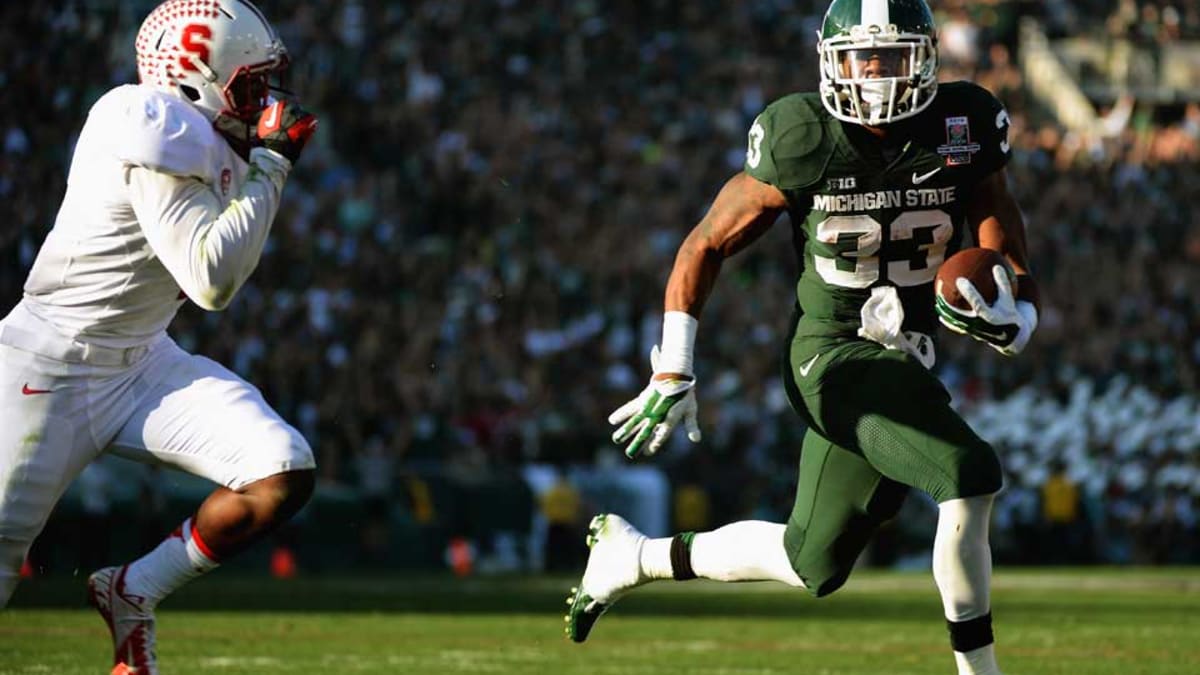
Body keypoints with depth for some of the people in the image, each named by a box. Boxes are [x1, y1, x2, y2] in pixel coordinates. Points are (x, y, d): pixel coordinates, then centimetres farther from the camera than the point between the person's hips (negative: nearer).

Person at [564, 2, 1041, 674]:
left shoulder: (965, 132, -4)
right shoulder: (803, 142, -12)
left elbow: (1015, 280, -1)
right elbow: (705, 247, -2)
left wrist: (1011, 321, -24)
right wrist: (671, 373, -6)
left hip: (907, 363, 5)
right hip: (835, 353, -5)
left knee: (815, 564, 12)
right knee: (968, 473, -25)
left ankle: (637, 555, 32)